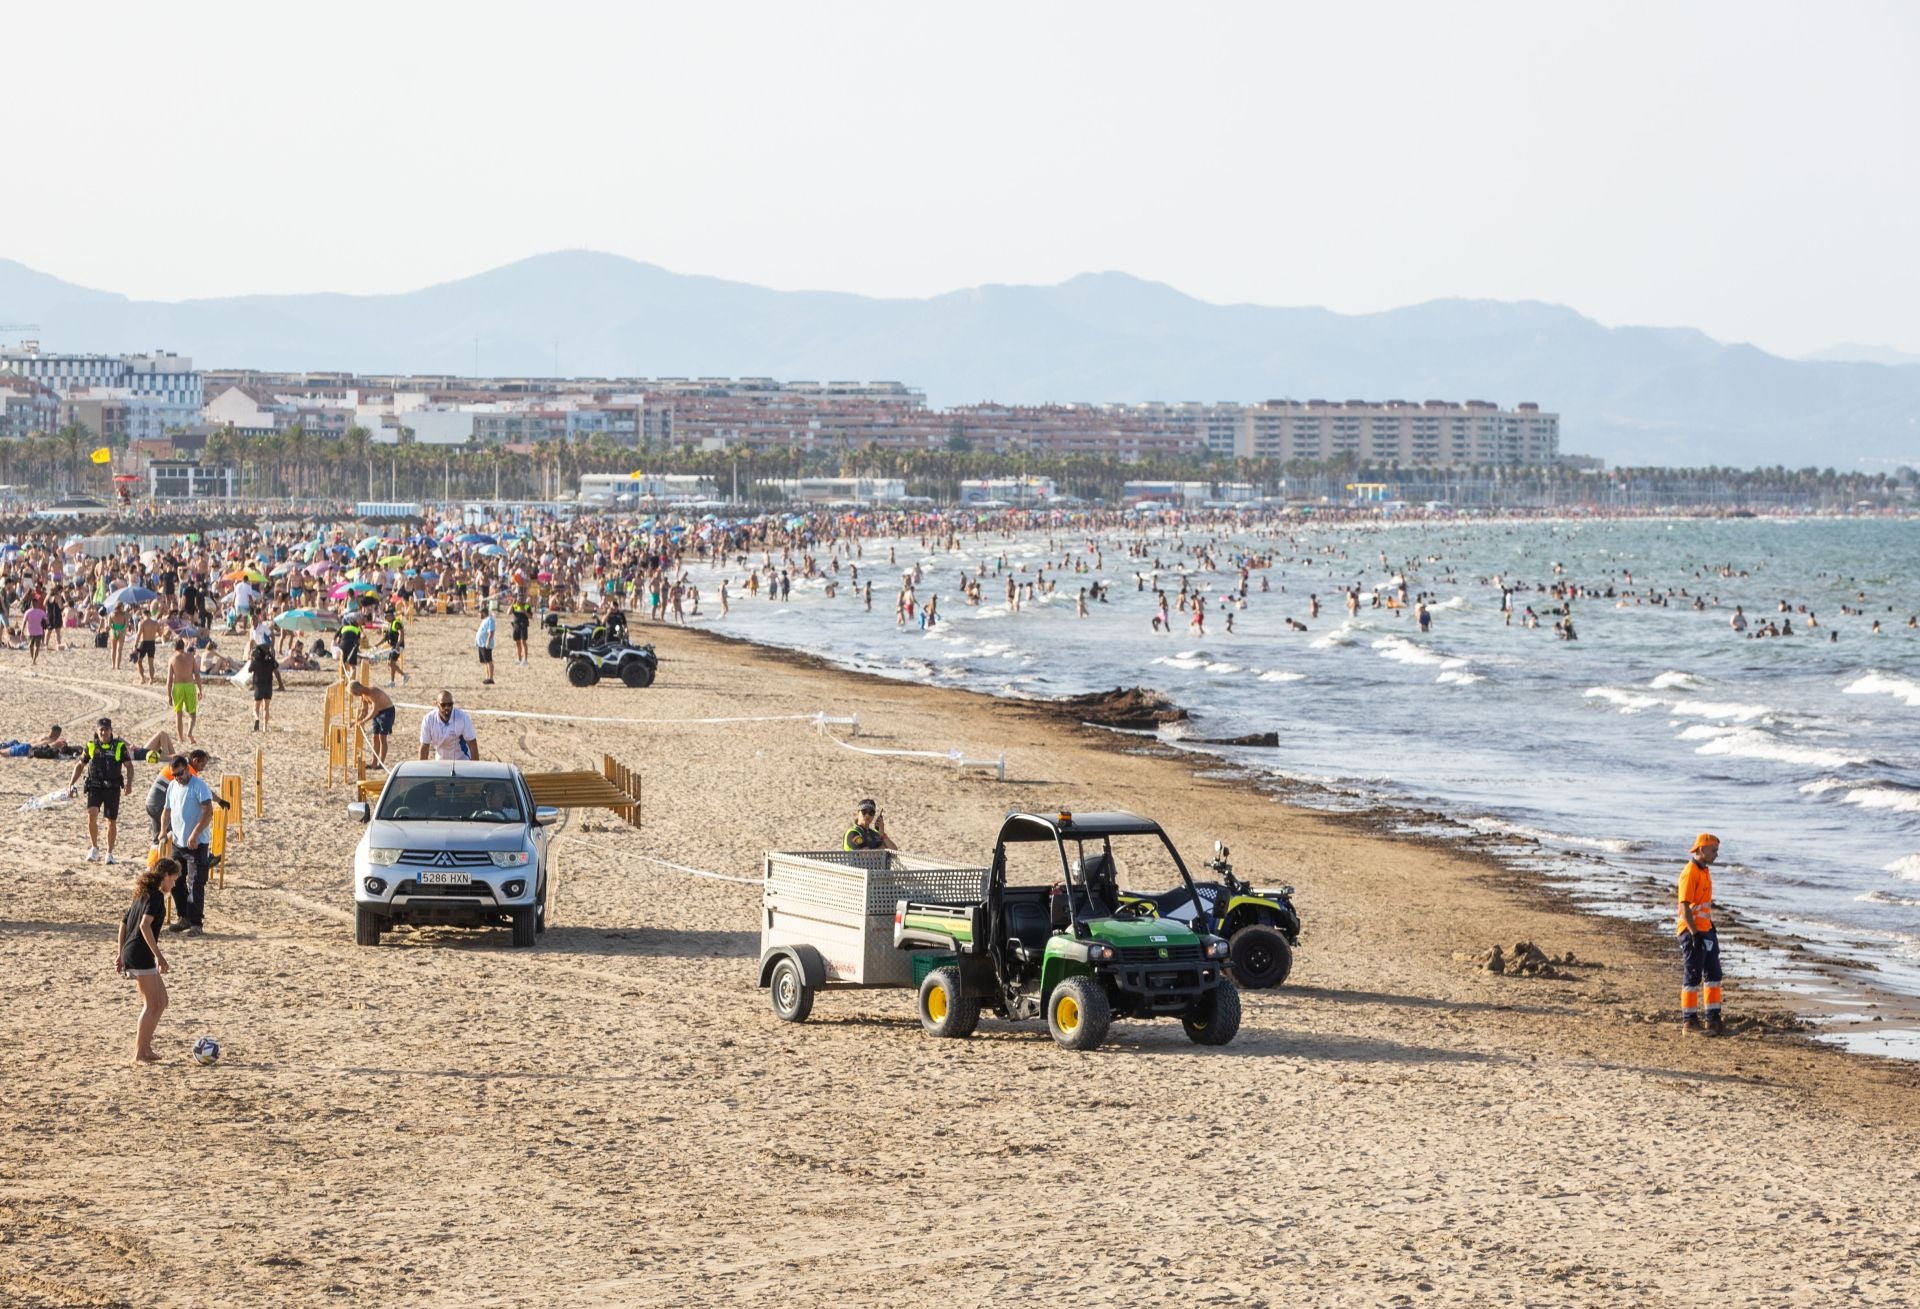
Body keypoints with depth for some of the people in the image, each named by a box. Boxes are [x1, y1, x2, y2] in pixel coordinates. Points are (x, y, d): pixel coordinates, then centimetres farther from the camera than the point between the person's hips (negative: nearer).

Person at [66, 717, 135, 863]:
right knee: (92, 814, -21)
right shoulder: (91, 746, 4)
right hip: (95, 786, 0)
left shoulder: (120, 747, 0)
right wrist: (71, 783, 8)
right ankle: (94, 848, -5)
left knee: (112, 821, 6)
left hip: (113, 788, 0)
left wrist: (129, 784, -17)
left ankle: (109, 853, 21)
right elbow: (80, 765, 16)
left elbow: (129, 766, -1)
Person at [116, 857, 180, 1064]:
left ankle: (145, 1047, 17)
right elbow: (145, 925, -22)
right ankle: (139, 1054, -5)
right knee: (151, 1004, -5)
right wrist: (159, 955, -22)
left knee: (161, 1001, 15)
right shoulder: (156, 895, -11)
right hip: (141, 954, -10)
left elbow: (124, 922, 22)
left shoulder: (143, 894, 18)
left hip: (130, 953, 10)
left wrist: (120, 952, 25)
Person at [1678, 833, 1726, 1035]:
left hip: (1706, 930, 10)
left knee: (1713, 974, 11)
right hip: (1693, 932, -10)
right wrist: (1694, 933, -24)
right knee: (1692, 977, -3)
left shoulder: (1705, 871, 14)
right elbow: (1685, 906, -20)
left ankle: (1713, 1018, 16)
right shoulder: (1690, 873, -16)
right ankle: (1689, 1019, 4)